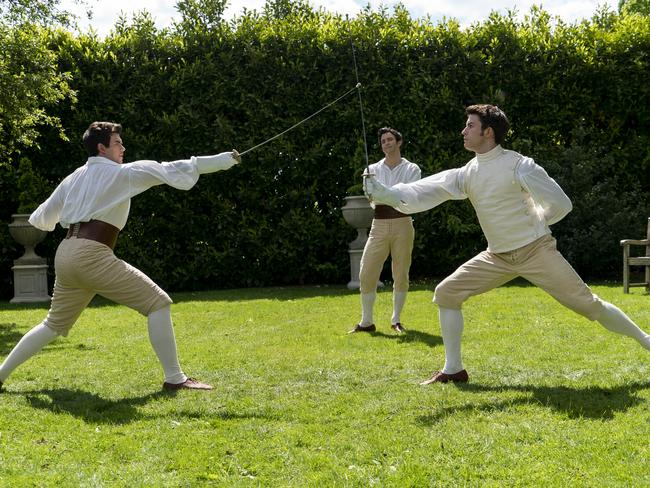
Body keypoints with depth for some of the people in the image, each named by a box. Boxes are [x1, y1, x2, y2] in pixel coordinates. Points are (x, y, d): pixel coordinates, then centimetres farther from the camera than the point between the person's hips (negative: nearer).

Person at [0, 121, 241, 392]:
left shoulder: (74, 177, 19)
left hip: (64, 255, 8)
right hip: (92, 255, -8)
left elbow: (42, 218, 25)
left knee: (55, 324, 24)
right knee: (158, 303, -4)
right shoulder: (122, 173, 1)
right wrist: (224, 159, 3)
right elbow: (173, 170, 0)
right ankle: (174, 378, -8)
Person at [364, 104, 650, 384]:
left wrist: (530, 223, 0)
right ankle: (453, 369, 6)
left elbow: (560, 205, -13)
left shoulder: (518, 165, -17)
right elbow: (424, 193, -8)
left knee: (587, 304, -7)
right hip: (497, 257, 6)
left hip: (536, 251, -6)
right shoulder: (466, 174, 1)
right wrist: (384, 194, -22)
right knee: (445, 293, -2)